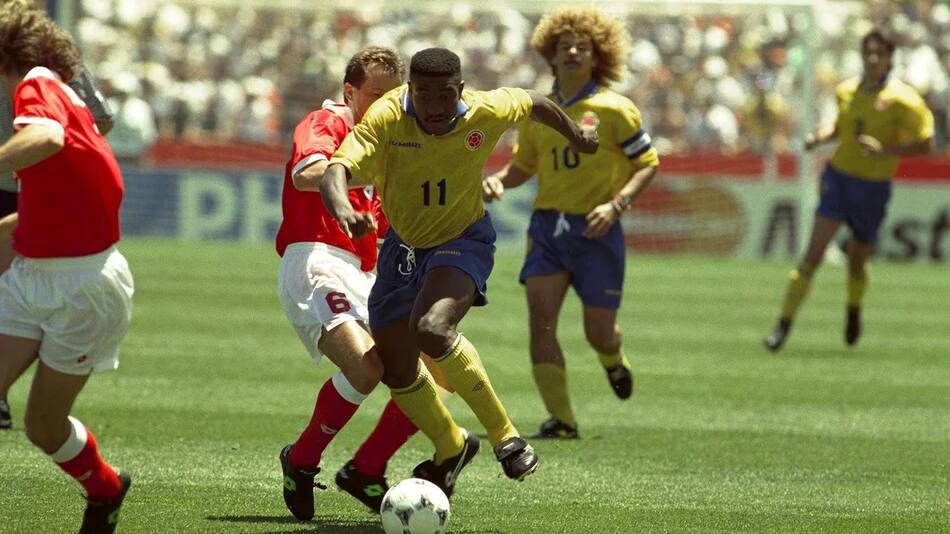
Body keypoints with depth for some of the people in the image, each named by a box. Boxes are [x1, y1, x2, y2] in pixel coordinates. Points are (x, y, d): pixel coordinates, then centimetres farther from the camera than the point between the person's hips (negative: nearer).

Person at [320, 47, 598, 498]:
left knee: (431, 328, -32)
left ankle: (504, 433, -19)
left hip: (462, 240, -3)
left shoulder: (486, 113, -21)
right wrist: (343, 209, -62)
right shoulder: (385, 118, -25)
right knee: (395, 369, 8)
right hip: (404, 244, 3)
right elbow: (335, 172, -39)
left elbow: (534, 103, 3)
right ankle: (450, 448, 38)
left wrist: (575, 136, 23)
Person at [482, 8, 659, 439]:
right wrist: (498, 181, -2)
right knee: (540, 319, -14)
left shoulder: (614, 110, -4)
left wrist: (616, 204, -15)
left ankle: (614, 359, 41)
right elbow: (523, 166, 20)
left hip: (596, 230, -3)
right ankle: (561, 419, -10)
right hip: (548, 226, 3)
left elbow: (648, 164, -1)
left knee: (598, 332, 2)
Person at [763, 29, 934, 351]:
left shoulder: (901, 99, -10)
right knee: (813, 255, -14)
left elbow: (924, 144, -11)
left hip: (874, 188, -2)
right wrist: (820, 138, 2)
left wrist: (885, 150, -23)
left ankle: (854, 311, 45)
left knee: (857, 262, 12)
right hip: (838, 178, 2)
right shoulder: (846, 91, 4)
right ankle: (784, 324, -15)